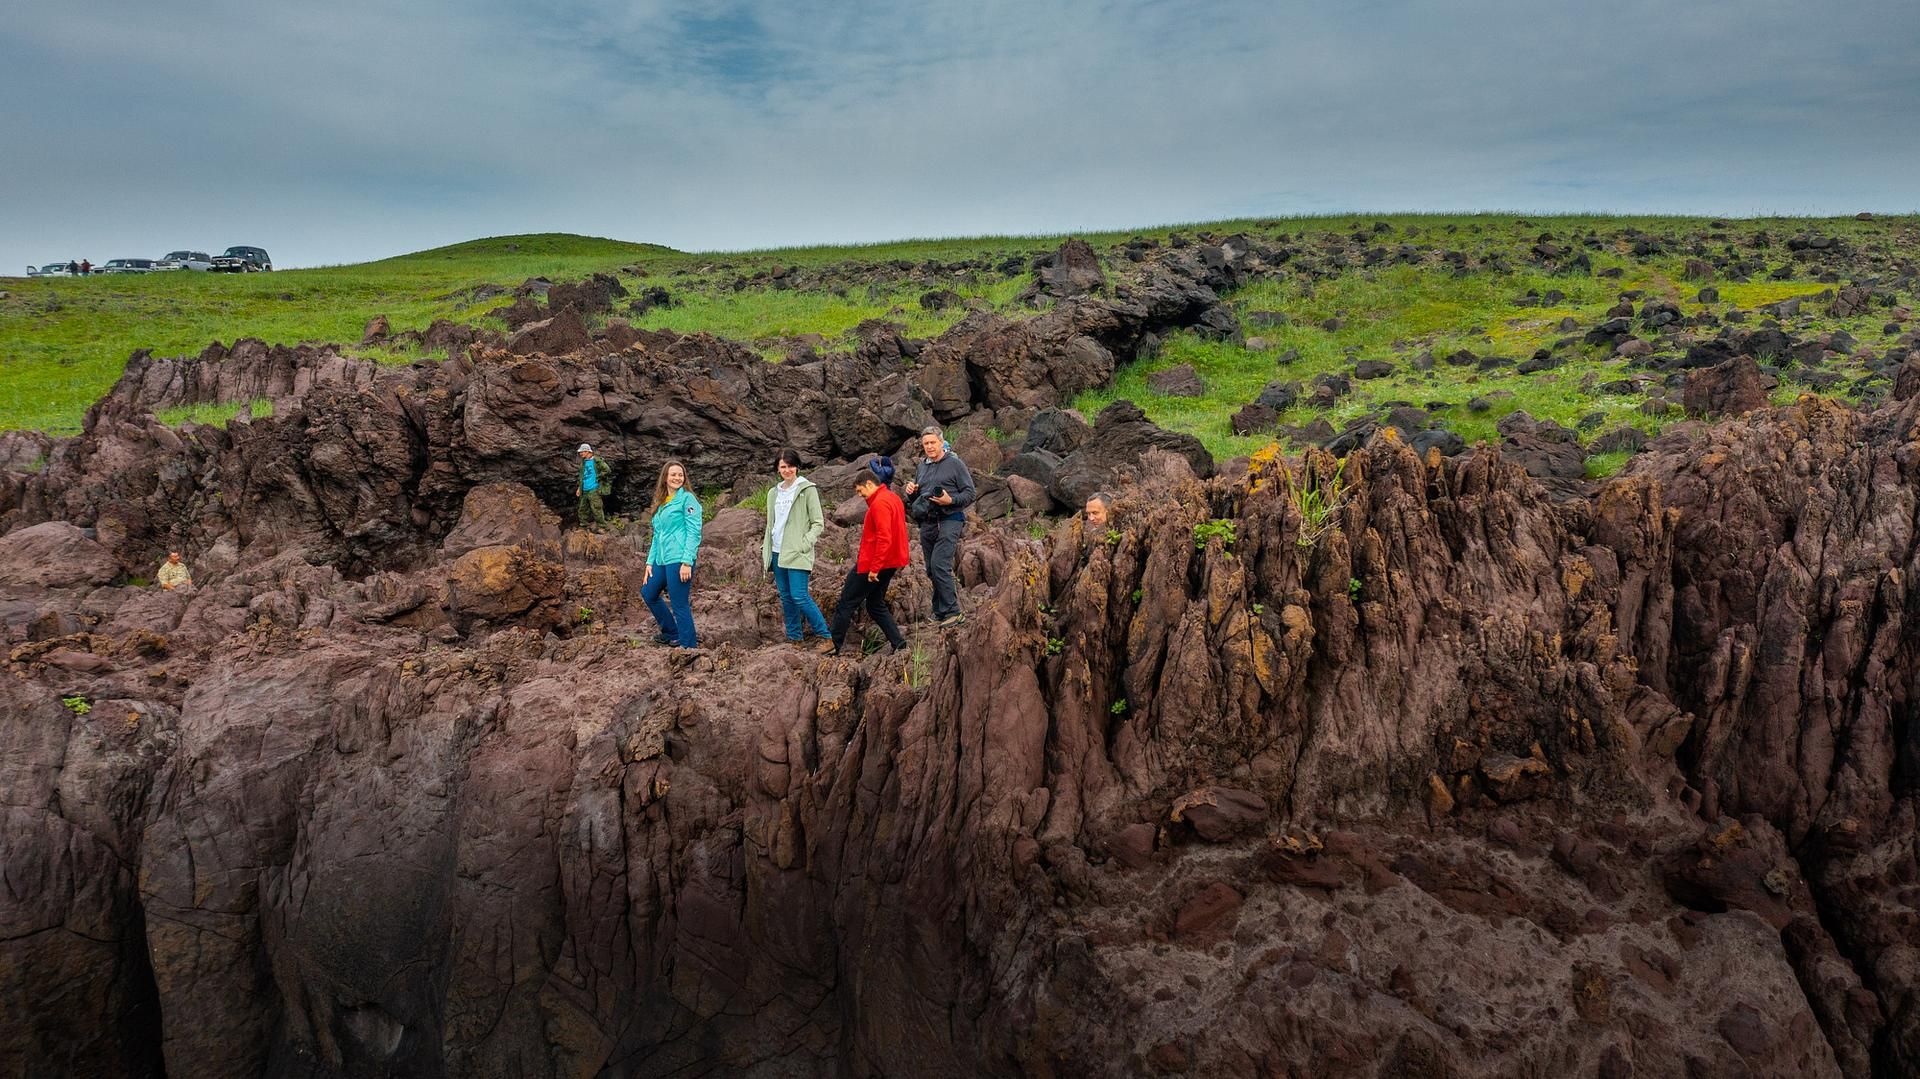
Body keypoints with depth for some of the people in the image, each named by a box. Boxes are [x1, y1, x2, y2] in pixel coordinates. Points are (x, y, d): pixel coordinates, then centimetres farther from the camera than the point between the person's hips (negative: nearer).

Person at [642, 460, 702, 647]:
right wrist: (650, 561, 13)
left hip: (679, 559, -9)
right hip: (661, 560, 9)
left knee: (679, 605, -6)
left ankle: (689, 646, 5)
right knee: (648, 593, 21)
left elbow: (694, 532, -11)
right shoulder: (660, 502, 17)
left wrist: (687, 562, -18)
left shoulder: (687, 499, -5)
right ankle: (671, 632, 34)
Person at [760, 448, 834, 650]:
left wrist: (805, 544, -16)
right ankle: (795, 639, 17)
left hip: (797, 553, -6)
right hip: (777, 552, 6)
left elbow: (818, 522, -6)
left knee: (799, 596, -14)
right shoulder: (773, 493, 15)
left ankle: (826, 637, -8)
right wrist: (766, 553, 14)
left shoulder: (807, 489, -4)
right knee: (785, 597, 8)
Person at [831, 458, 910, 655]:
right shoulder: (893, 498, 14)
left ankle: (833, 646, 7)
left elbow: (884, 538, -25)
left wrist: (874, 568, -23)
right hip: (891, 562, 10)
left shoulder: (879, 503, -17)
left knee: (846, 603, 1)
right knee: (876, 604, 17)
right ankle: (898, 643, 10)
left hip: (873, 564, -10)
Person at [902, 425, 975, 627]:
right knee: (932, 570, 9)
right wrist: (911, 492, 5)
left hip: (949, 521, -7)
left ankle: (952, 613, -13)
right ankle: (939, 611, 20)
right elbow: (916, 500, 27)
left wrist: (950, 500, -20)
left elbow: (970, 494, -5)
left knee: (939, 566, -18)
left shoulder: (955, 464, -2)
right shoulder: (921, 468, 18)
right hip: (927, 524, 7)